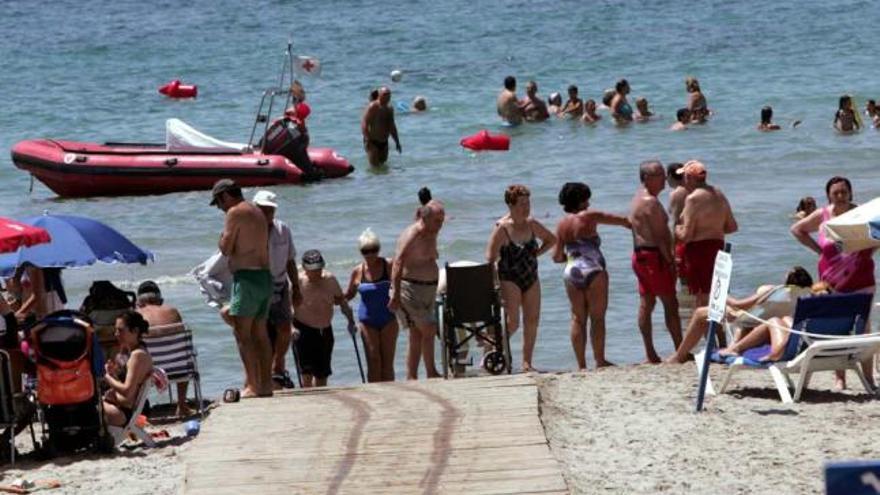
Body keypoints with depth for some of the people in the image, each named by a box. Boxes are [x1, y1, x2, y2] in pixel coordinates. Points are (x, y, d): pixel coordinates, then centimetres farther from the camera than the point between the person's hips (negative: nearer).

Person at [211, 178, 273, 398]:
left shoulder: (235, 212, -9)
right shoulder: (257, 212, 20)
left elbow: (226, 248, -11)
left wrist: (223, 236, 6)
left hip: (247, 277, -9)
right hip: (265, 275, 9)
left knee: (242, 333, -10)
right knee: (259, 334, 12)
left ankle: (252, 386, -16)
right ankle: (266, 385, 13)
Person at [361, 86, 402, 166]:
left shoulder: (389, 109, 10)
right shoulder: (373, 107, -13)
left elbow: (392, 127, 22)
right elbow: (364, 124, -18)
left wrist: (397, 142, 21)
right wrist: (368, 141, -25)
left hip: (384, 143, 7)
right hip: (373, 142, -7)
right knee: (374, 166, -10)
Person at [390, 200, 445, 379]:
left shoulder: (431, 234, 13)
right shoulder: (412, 235, -16)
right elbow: (398, 263, -22)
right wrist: (396, 295, -27)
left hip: (427, 288, 9)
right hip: (411, 288, -9)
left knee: (417, 337, 8)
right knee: (428, 330, -11)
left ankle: (411, 378, 10)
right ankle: (431, 373, -3)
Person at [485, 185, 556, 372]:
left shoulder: (532, 225, 3)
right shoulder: (502, 228, -14)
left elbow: (551, 239, 22)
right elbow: (490, 259, -17)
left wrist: (537, 253, 6)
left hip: (532, 279, 6)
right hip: (510, 280, -6)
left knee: (532, 321, 3)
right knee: (512, 323, -14)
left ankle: (527, 362, 11)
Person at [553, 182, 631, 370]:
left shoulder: (562, 224, 7)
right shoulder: (589, 217, -7)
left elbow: (557, 256, 9)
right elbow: (622, 220, 0)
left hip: (571, 272, 5)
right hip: (593, 270, -5)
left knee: (578, 319, 8)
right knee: (597, 318, 1)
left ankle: (581, 364, 5)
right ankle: (600, 360, 0)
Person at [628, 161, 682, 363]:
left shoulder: (639, 198, 16)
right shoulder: (650, 202, -16)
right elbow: (659, 235, -20)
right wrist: (670, 259, -16)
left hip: (639, 254, 10)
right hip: (654, 256, -10)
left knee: (646, 304, 8)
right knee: (670, 304, -7)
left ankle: (650, 354, 9)